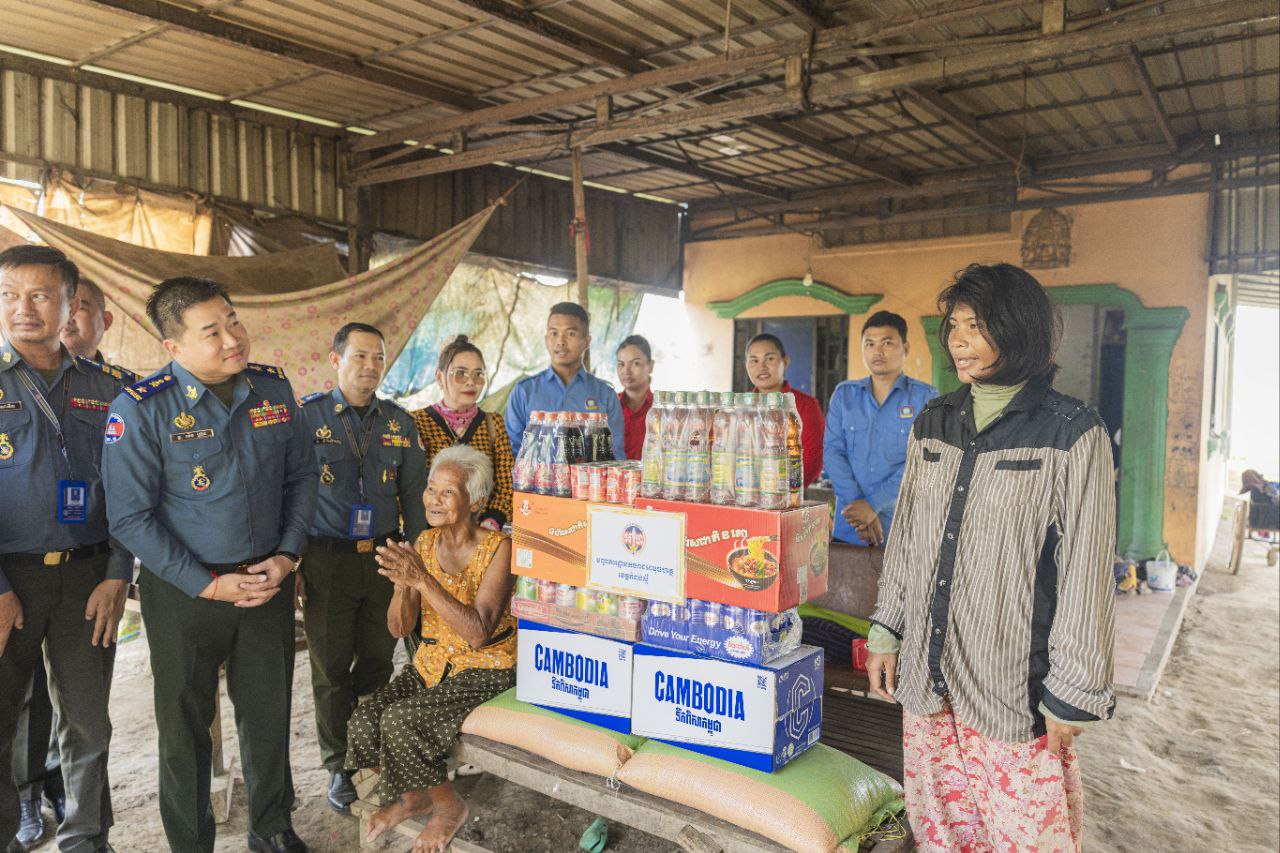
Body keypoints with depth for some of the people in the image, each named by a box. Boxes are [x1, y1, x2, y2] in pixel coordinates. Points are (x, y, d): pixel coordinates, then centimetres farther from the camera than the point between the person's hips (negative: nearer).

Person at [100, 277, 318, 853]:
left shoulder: (273, 388, -2)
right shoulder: (141, 408, -15)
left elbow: (301, 475, 6)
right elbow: (130, 517, -14)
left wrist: (287, 556, -4)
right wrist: (208, 585, -16)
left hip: (269, 582, 4)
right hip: (184, 592, -3)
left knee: (269, 715, 16)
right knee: (185, 725, 13)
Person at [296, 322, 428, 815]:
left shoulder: (399, 423, 7)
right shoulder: (306, 417, -3)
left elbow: (414, 494, 10)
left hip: (384, 558, 3)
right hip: (326, 559, -2)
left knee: (378, 664, 10)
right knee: (331, 669, 7)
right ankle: (340, 766, 24)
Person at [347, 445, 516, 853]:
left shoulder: (498, 548, -16)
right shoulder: (425, 542, 1)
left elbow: (478, 632, -26)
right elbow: (400, 628, 1)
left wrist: (423, 579, -33)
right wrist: (403, 584, -21)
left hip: (485, 669, -6)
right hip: (431, 663, 6)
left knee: (400, 721, -24)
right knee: (363, 722, -16)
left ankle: (448, 805, 4)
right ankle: (411, 795, 13)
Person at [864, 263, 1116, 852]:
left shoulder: (1073, 432, -9)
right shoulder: (932, 422, 8)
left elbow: (1086, 574, -9)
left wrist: (1071, 694, -9)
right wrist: (886, 632, 12)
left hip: (1016, 689, -5)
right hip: (926, 674, 5)